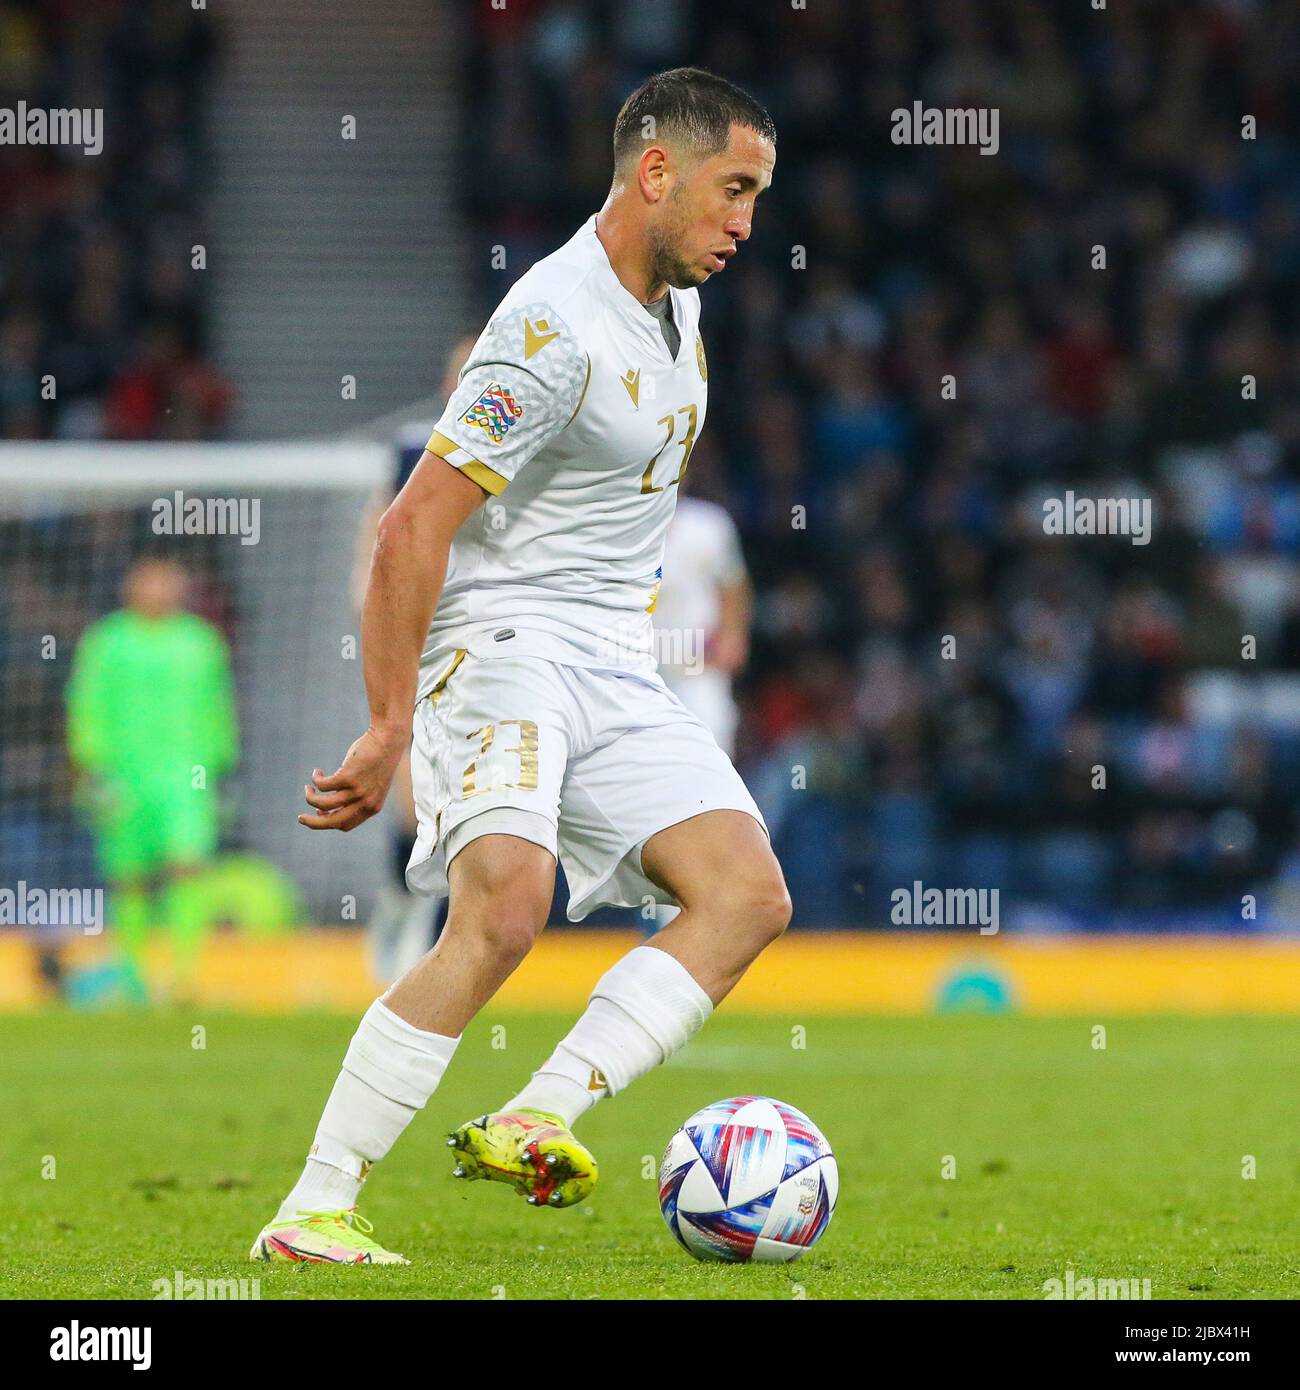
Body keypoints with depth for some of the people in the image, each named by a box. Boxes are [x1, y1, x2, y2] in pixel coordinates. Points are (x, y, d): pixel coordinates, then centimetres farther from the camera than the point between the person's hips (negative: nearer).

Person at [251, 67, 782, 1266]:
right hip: (503, 643, -9)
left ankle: (530, 1122, -18)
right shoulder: (556, 331, -18)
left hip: (618, 672, 9)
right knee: (506, 908, -28)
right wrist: (390, 733, -19)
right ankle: (312, 1211, -24)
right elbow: (413, 530, -19)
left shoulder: (675, 303, 12)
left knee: (750, 897, -9)